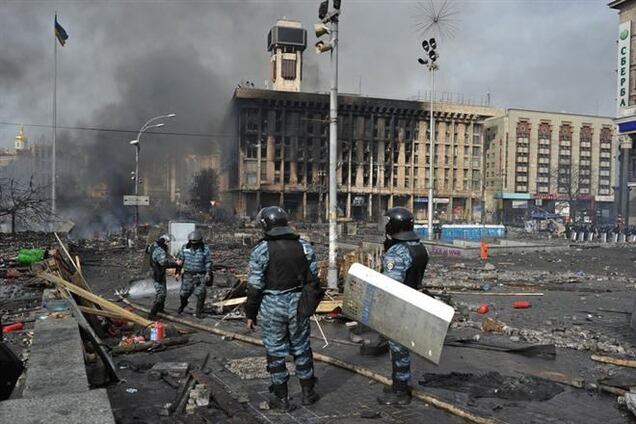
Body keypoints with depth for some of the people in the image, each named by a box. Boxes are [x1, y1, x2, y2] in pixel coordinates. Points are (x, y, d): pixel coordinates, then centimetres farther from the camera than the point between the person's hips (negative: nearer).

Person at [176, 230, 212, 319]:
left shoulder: (205, 249, -8)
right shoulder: (185, 248, -1)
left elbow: (208, 262, -4)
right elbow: (180, 260, 7)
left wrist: (208, 273, -14)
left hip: (200, 275, -2)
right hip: (188, 274, 2)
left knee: (201, 294, -10)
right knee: (183, 293, 9)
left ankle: (198, 312, 7)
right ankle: (183, 304, 43)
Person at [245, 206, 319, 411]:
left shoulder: (262, 250, -12)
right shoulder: (304, 246, 0)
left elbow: (255, 286, -11)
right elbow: (313, 279, 5)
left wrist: (250, 313, 0)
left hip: (272, 306, -3)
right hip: (298, 304, 4)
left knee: (276, 352, 9)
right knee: (301, 349, 16)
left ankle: (281, 398, 19)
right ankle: (308, 393, 27)